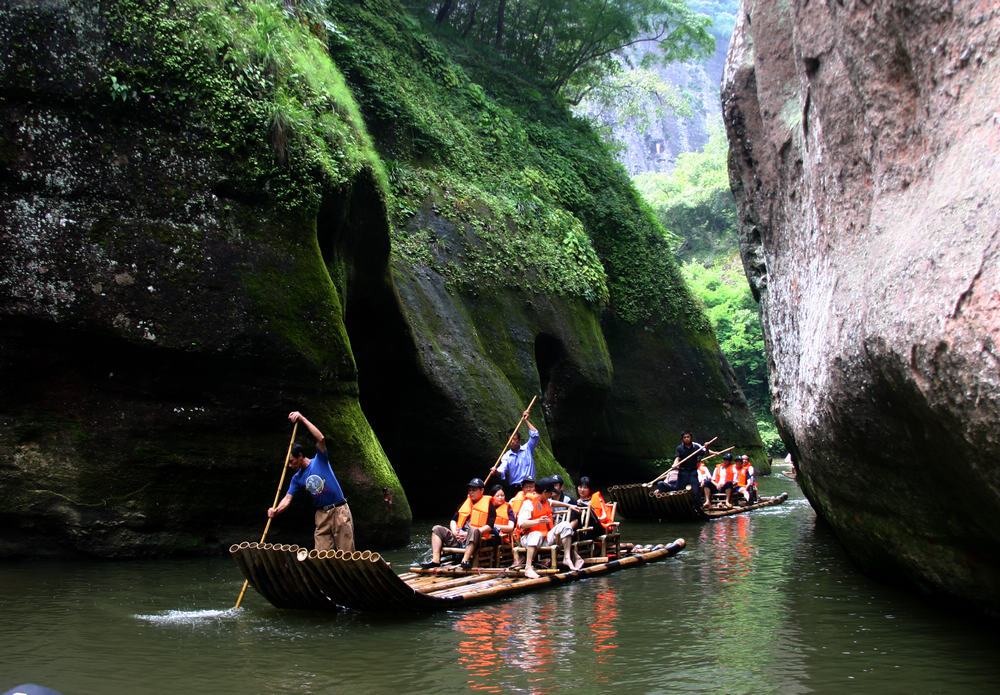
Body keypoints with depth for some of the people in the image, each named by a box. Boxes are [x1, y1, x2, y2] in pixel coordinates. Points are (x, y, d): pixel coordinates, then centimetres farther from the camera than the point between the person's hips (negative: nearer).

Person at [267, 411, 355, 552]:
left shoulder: (320, 460, -3)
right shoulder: (297, 479, 9)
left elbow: (321, 438, -18)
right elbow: (288, 498, 1)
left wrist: (302, 419, -20)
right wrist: (276, 510, -21)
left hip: (340, 510, -5)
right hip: (322, 515, 5)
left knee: (346, 552, -4)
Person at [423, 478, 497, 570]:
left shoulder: (488, 504, 6)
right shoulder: (465, 503, 25)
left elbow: (489, 527, -6)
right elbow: (453, 520, 25)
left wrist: (468, 534, -14)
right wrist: (454, 531, 0)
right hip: (458, 538, 6)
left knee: (473, 530, -38)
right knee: (437, 529, -6)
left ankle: (466, 560, -50)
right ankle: (435, 560, -23)